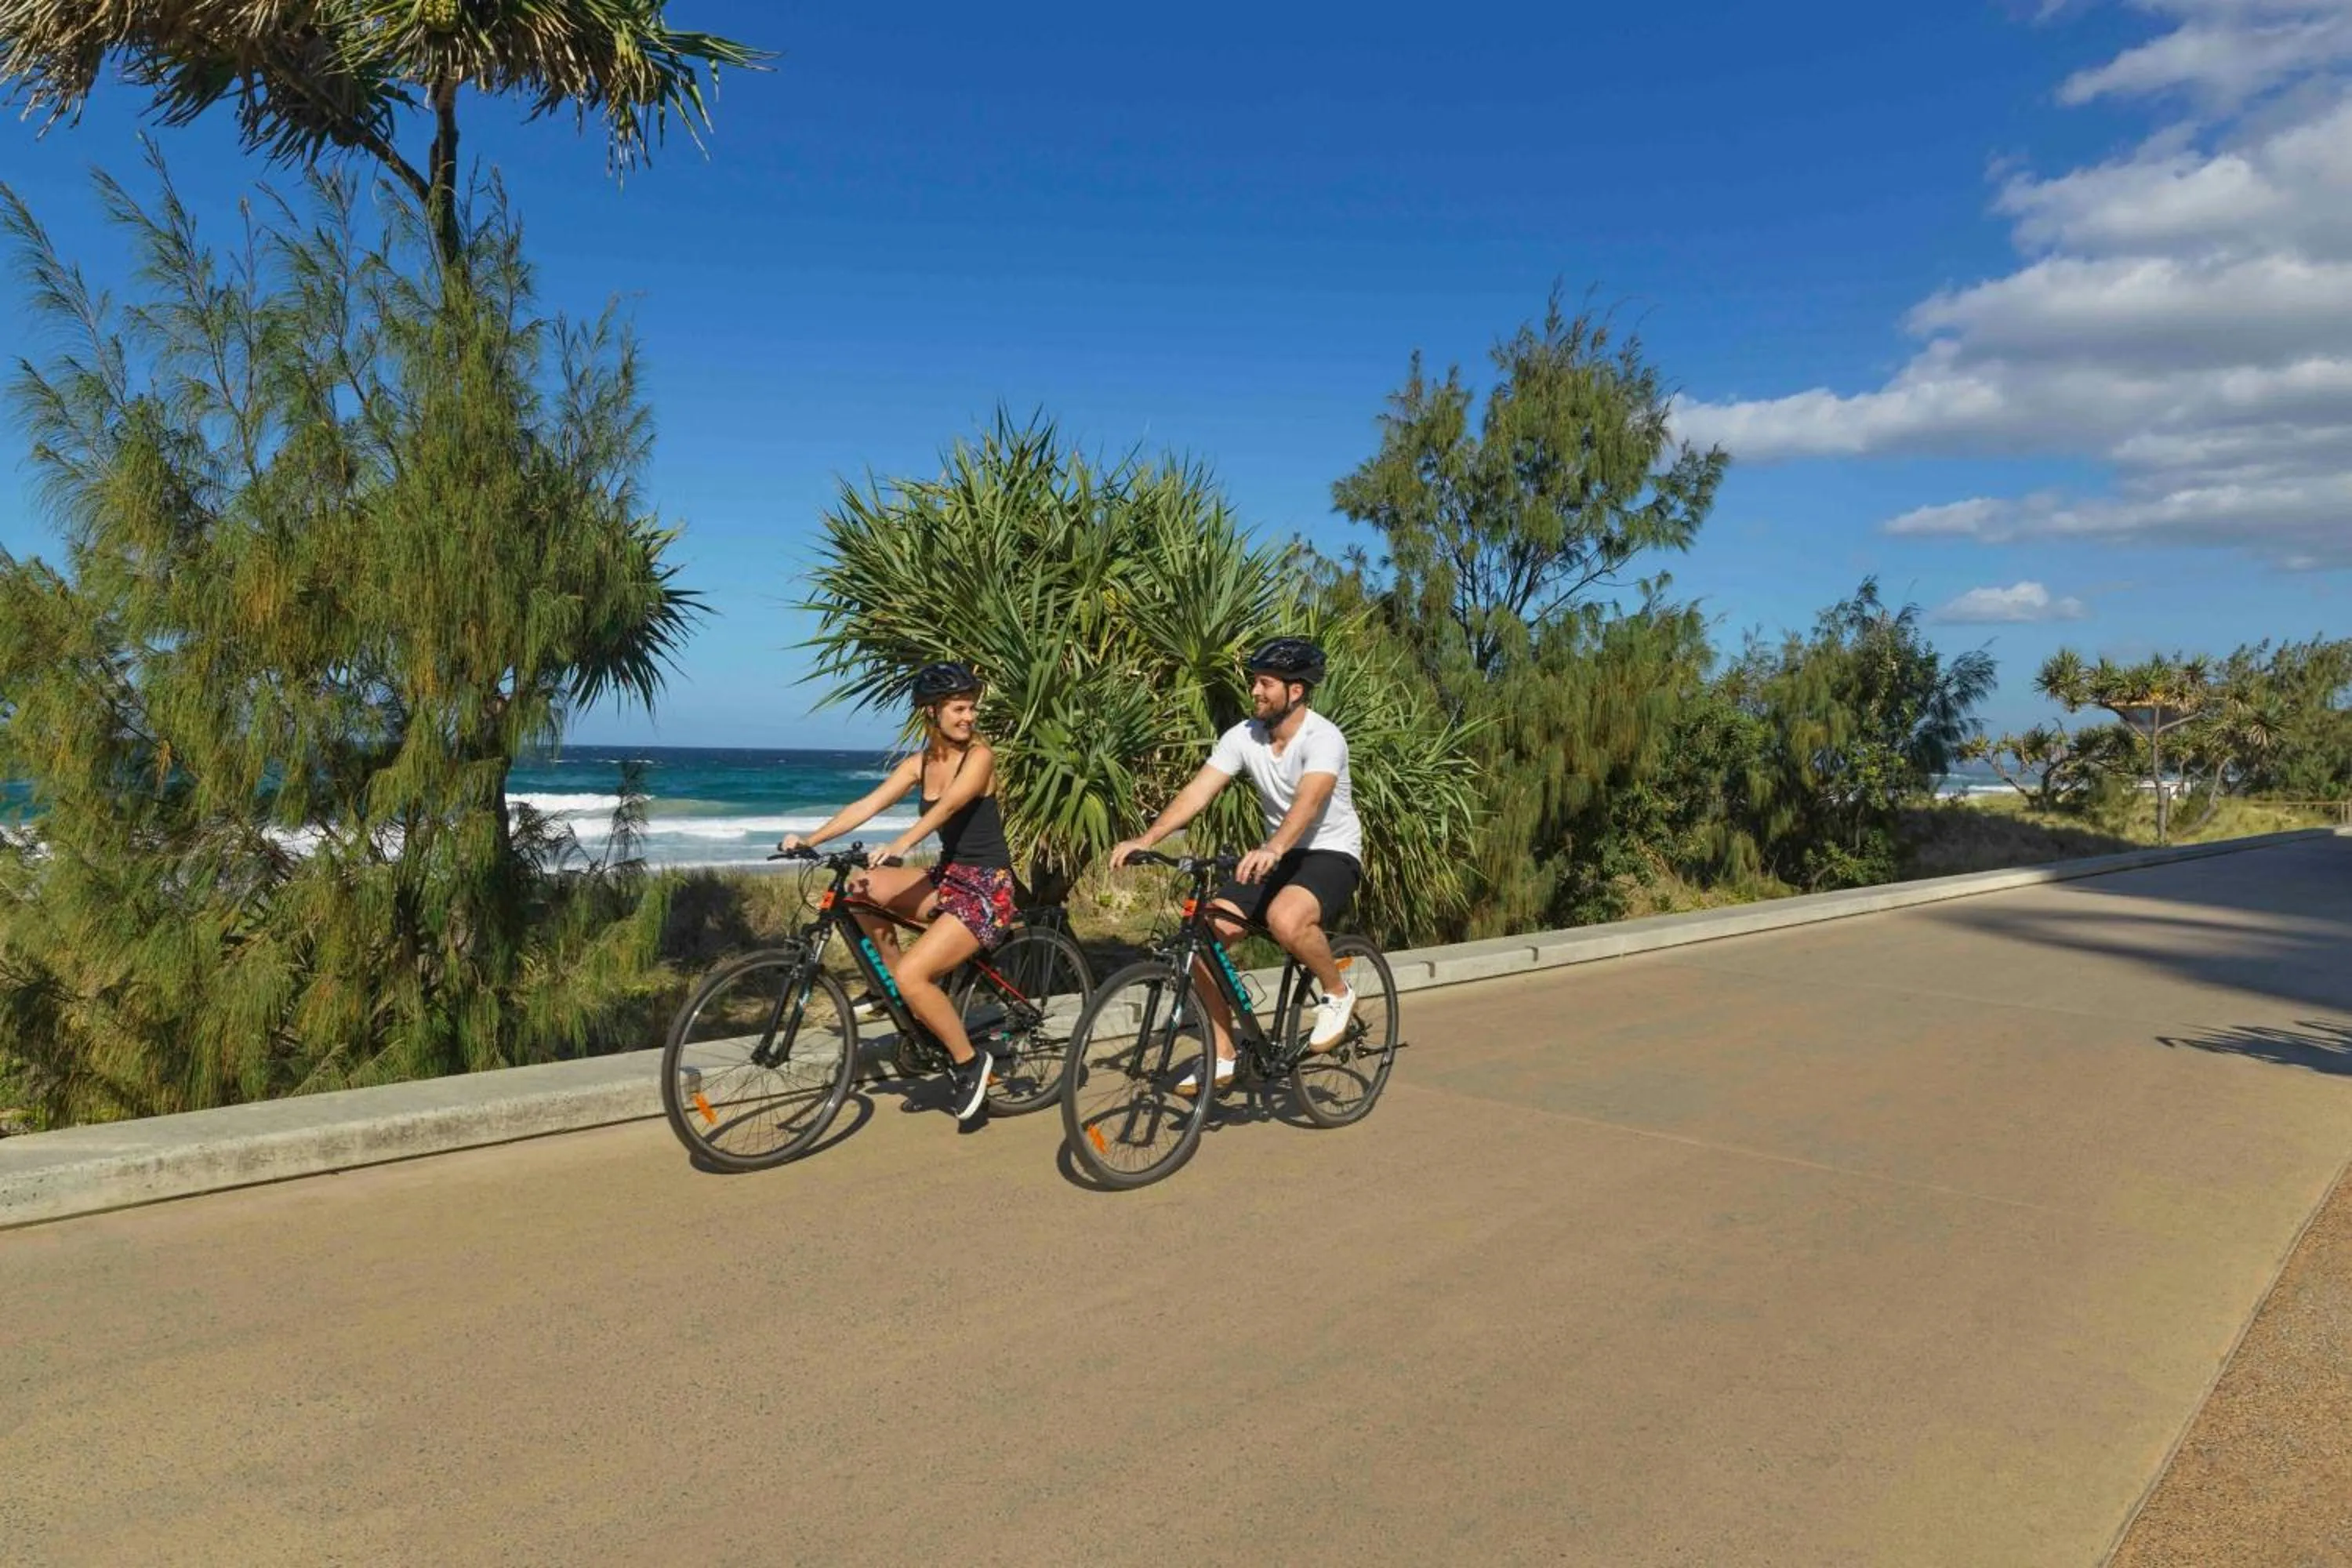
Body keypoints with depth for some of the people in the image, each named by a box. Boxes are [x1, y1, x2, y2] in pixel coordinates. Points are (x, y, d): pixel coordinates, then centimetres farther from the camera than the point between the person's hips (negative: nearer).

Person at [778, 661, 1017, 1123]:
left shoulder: (979, 756, -12)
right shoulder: (919, 764, 6)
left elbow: (947, 806, -30)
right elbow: (867, 805, -4)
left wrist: (901, 845, -47)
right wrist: (811, 839, -18)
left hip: (987, 890, -7)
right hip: (947, 877, 7)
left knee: (912, 974, -22)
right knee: (860, 888, -13)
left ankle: (970, 1062, 1)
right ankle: (904, 999, 2)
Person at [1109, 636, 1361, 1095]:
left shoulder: (1323, 738, -21)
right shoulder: (1243, 736, -4)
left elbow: (1308, 800, -39)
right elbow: (1197, 791, -12)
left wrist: (1272, 849, -57)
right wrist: (1145, 839, -25)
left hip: (1332, 854, -6)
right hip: (1276, 856, 7)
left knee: (1285, 918, -38)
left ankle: (1337, 993, -6)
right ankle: (1221, 1058, 3)